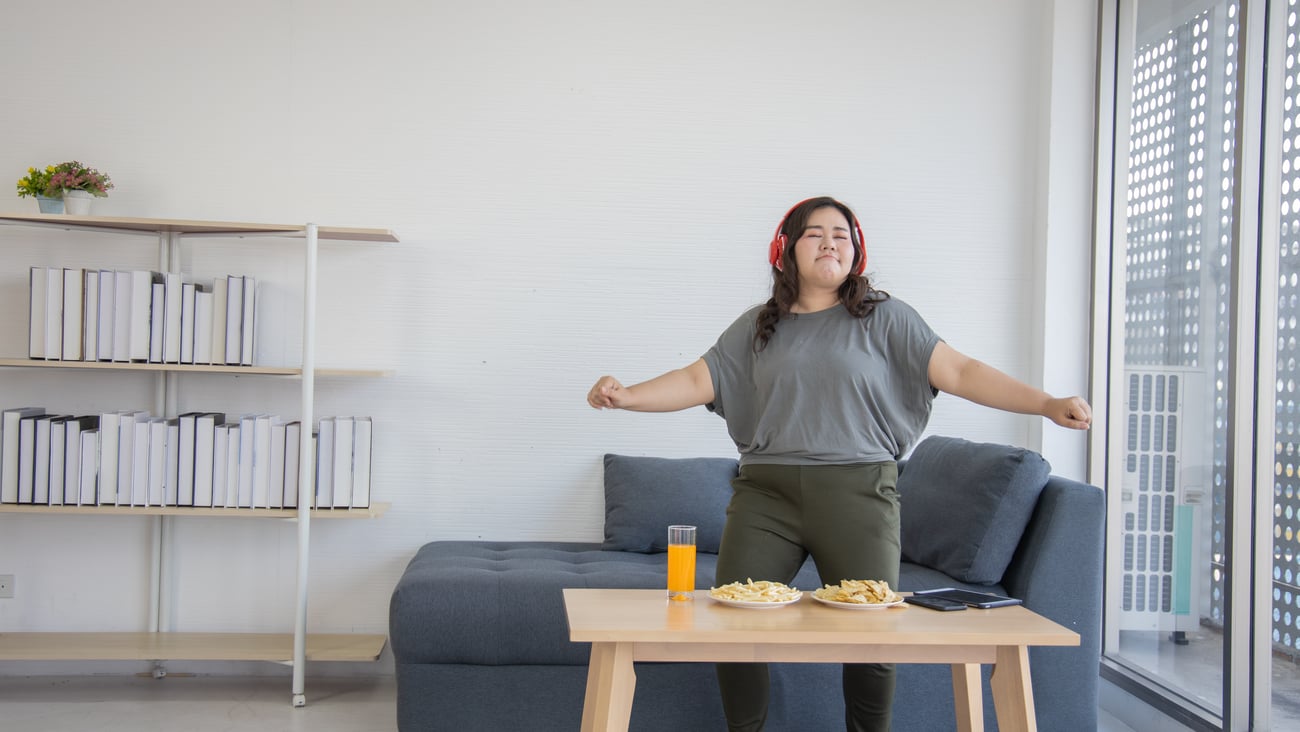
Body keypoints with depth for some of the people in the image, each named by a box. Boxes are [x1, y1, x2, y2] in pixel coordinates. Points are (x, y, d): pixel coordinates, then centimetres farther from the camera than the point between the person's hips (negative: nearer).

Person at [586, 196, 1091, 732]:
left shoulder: (883, 318, 8)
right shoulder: (758, 327, 15)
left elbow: (959, 371, 0)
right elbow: (698, 381, 10)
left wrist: (1047, 404, -11)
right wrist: (626, 396, -6)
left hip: (857, 492, -1)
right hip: (766, 491, 2)